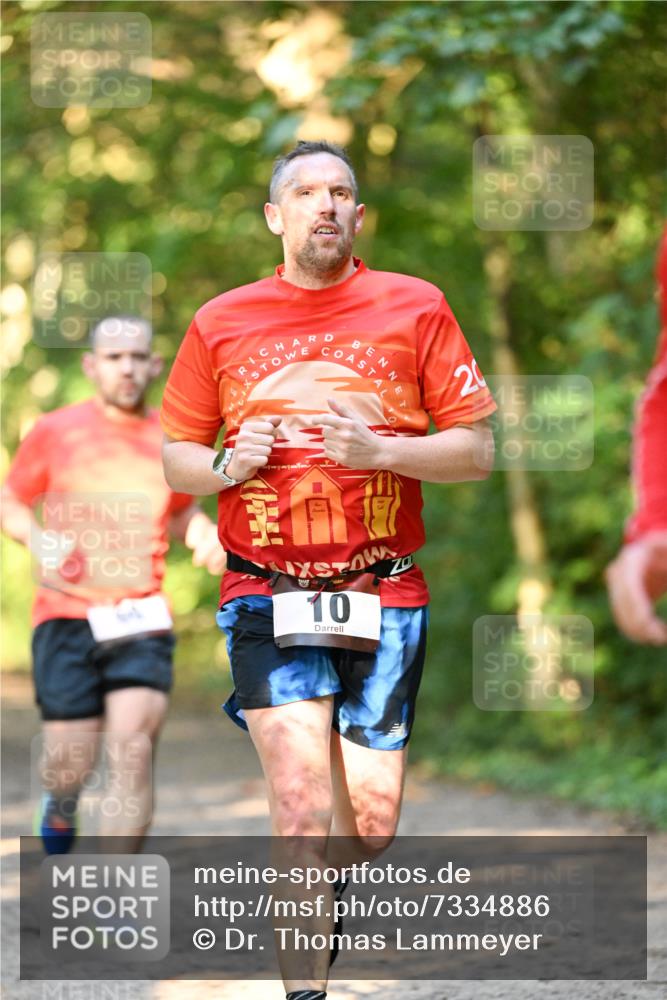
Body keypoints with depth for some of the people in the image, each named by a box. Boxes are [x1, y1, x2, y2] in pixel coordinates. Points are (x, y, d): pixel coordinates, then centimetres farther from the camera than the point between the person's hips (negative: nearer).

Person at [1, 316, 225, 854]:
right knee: (71, 766, -1)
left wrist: (206, 534, 4)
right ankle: (57, 821, 37)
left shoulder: (171, 438, 9)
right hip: (66, 618, -1)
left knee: (133, 754, -16)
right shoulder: (55, 431, 2)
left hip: (143, 622, 1)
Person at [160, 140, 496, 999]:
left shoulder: (415, 307, 4)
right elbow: (175, 458, 15)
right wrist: (227, 465, -7)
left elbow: (475, 450, 3)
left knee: (371, 824, 4)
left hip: (383, 596, 1)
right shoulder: (220, 322, 8)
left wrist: (377, 451, -14)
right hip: (266, 596, -1)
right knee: (305, 808, -17)